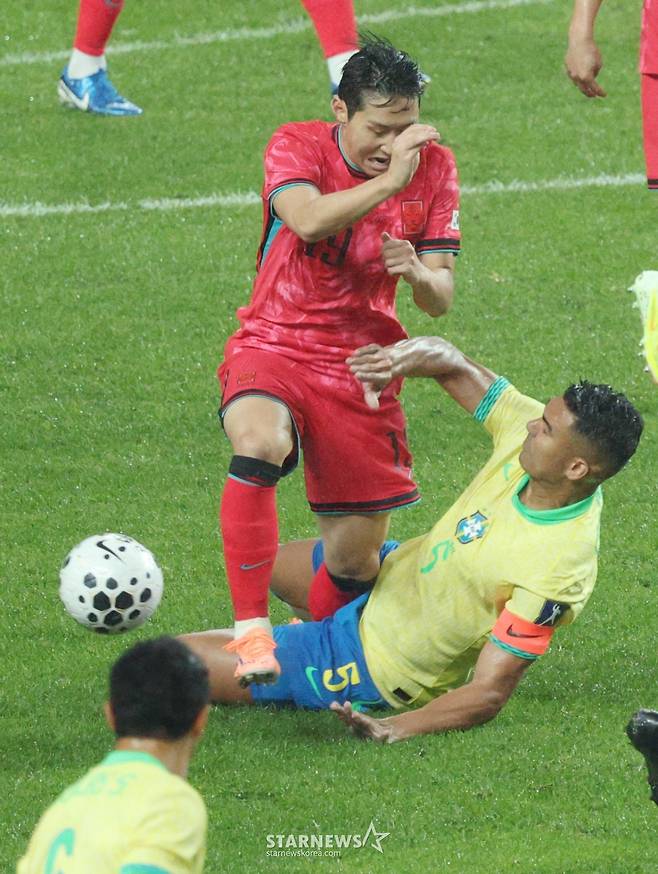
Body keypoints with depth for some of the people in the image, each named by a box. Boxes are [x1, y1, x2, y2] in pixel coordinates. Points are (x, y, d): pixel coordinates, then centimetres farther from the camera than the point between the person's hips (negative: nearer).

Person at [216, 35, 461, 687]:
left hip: (360, 368, 3)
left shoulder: (434, 168, 0)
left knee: (358, 554, 2)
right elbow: (309, 219, -31)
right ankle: (250, 631, -36)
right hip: (272, 347, -3)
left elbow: (440, 300, 0)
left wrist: (419, 273, -22)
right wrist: (391, 181, -35)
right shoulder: (298, 146, -8)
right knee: (259, 443, -38)